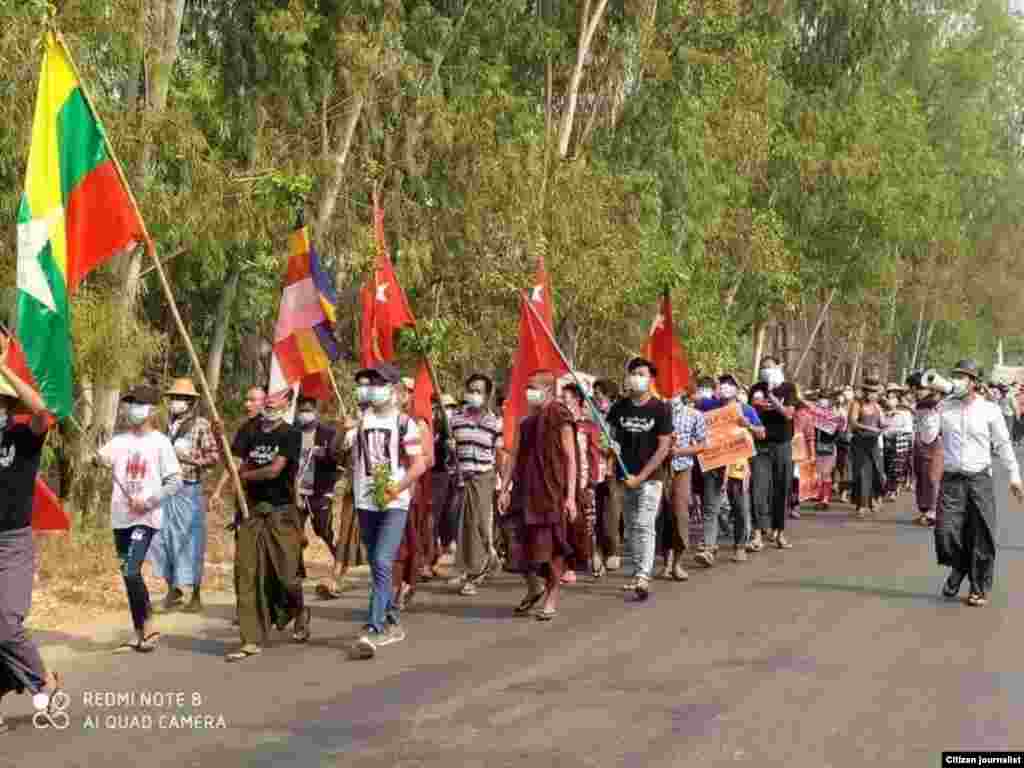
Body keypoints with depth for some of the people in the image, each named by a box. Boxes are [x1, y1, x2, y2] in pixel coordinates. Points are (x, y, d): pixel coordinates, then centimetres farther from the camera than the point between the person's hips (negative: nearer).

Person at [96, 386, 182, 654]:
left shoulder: (160, 442, -5)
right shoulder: (120, 440, 9)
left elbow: (175, 482, -7)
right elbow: (102, 457, -6)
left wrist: (148, 500, -18)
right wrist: (100, 459, -29)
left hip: (145, 518, -6)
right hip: (120, 518, 6)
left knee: (131, 572, -17)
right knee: (128, 575, 11)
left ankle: (148, 625, 1)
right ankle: (139, 634, 22)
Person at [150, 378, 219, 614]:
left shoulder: (201, 425, -4)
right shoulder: (167, 425, 11)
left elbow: (214, 456, -8)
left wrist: (188, 456, -16)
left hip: (189, 491, -5)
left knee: (190, 542, 0)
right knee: (164, 540, 7)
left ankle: (196, 596, 10)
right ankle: (173, 590, 23)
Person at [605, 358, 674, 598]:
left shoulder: (660, 409, -5)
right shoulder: (619, 408, 5)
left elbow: (663, 448, -8)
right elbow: (611, 437, 15)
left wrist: (640, 476, -13)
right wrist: (611, 445, -9)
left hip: (649, 477, -4)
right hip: (624, 477, 4)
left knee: (644, 526, -13)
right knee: (630, 528, 9)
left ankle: (643, 576, -18)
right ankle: (636, 573, 18)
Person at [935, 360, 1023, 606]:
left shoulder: (989, 410, 0)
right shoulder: (944, 408, 4)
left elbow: (1003, 444, 5)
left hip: (979, 479, -1)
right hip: (951, 479, 1)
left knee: (981, 537, -1)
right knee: (946, 532, -7)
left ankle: (979, 589, 13)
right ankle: (958, 567, 24)